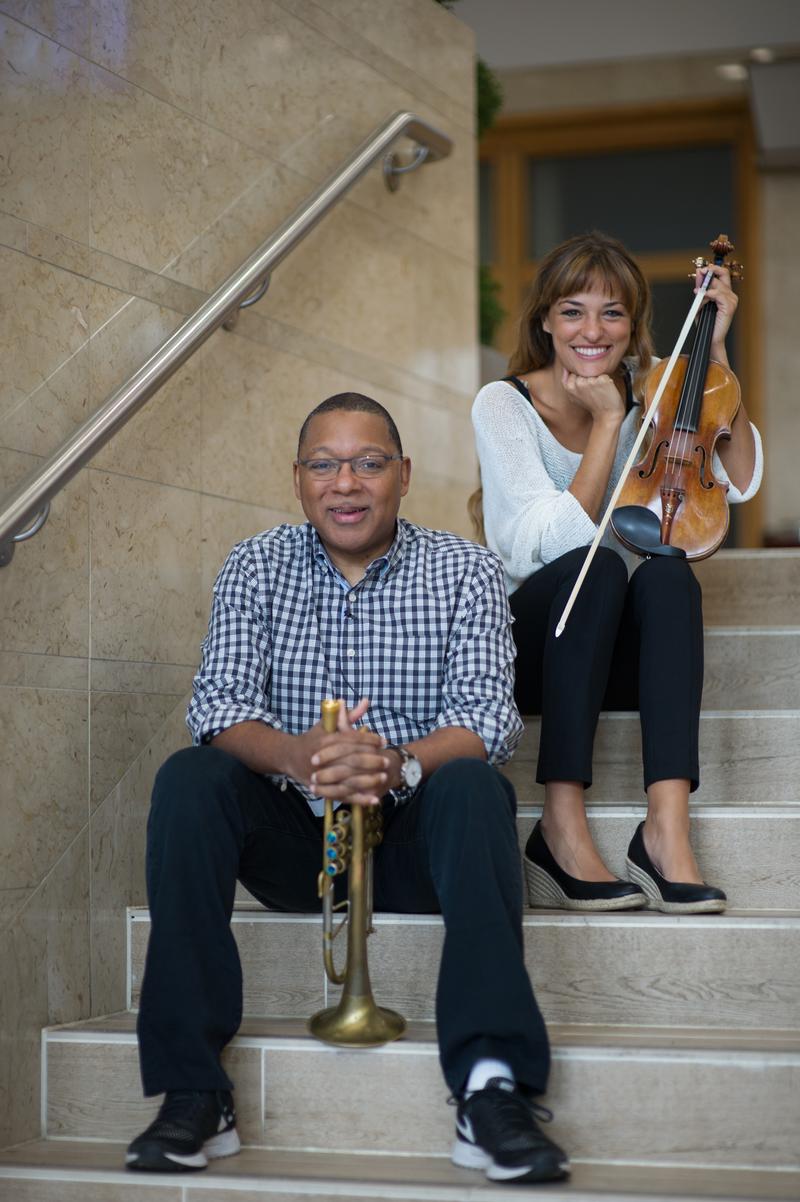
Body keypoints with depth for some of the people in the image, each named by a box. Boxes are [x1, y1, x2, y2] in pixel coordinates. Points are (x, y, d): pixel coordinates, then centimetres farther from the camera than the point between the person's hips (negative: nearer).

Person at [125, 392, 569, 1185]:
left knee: (475, 785, -32)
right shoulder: (254, 570, 4)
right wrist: (297, 756, -34)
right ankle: (193, 1093, -30)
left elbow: (488, 717, -13)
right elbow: (218, 705, -10)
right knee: (187, 779, -26)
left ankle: (491, 1087, -42)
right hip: (293, 843, 1)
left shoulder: (467, 573, 0)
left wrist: (397, 763, -36)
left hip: (416, 840, -1)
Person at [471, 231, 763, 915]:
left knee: (668, 570, -30)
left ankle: (667, 829, -40)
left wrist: (715, 352, -12)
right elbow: (561, 541, -20)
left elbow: (739, 481, -9)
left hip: (617, 652, 3)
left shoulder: (649, 388, 4)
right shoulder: (505, 405, -8)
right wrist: (608, 421, -21)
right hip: (527, 643, -3)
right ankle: (562, 827, -36)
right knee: (596, 565, -34)